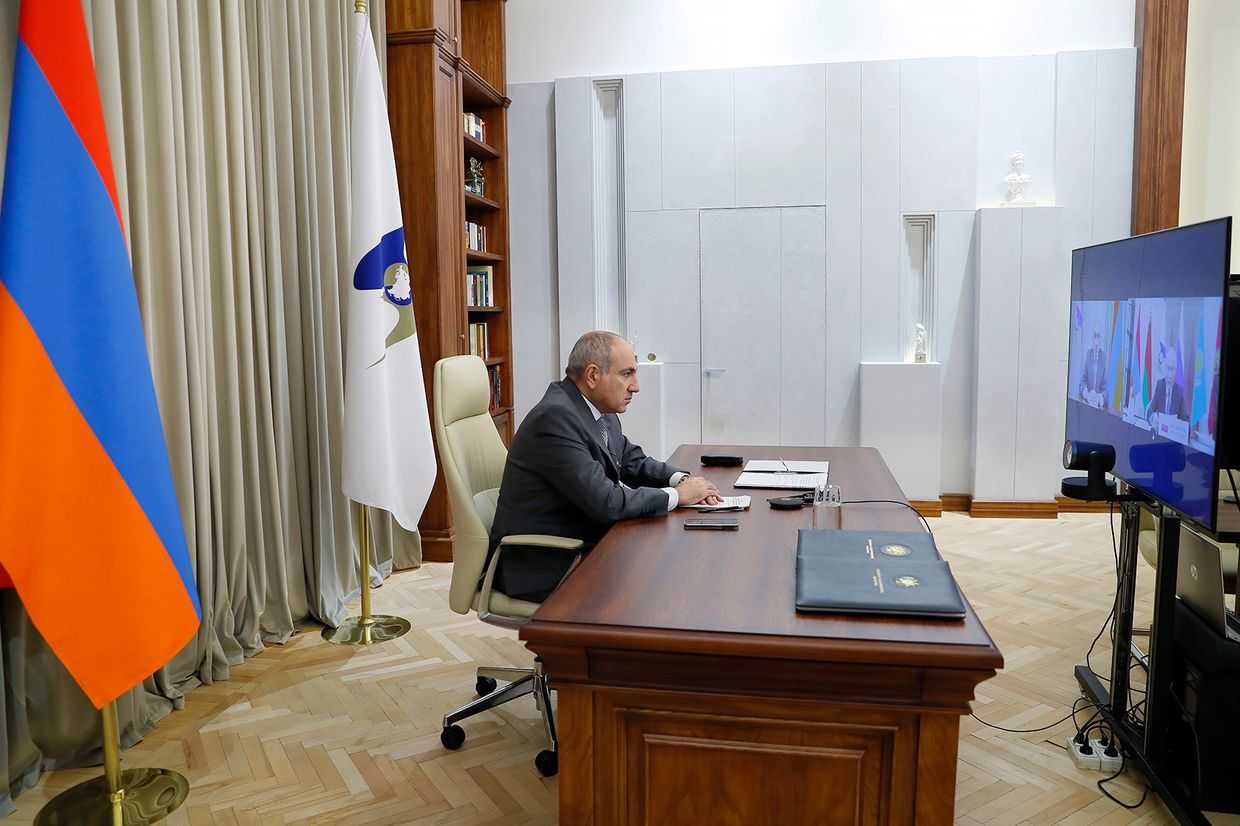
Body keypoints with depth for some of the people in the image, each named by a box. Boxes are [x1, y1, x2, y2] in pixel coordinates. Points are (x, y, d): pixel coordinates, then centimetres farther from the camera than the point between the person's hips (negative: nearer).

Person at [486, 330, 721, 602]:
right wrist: (677, 495, -14)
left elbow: (632, 461, 16)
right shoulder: (555, 417, -24)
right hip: (542, 568, -8)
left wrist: (681, 479, -3)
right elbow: (605, 502, -26)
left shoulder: (601, 410, 4)